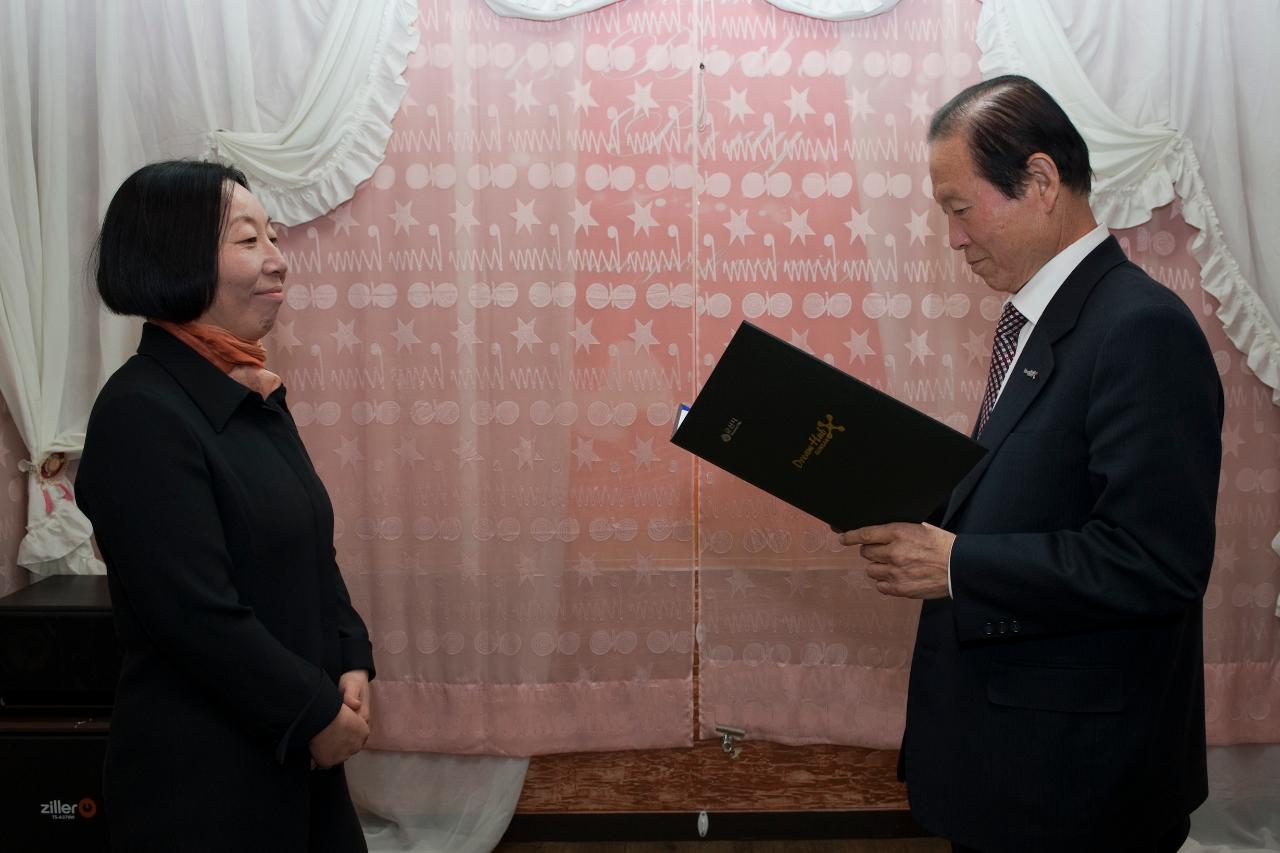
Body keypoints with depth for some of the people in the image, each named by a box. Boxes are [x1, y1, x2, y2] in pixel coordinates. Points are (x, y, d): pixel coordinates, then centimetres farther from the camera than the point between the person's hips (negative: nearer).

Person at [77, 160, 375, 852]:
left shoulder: (254, 393, 6)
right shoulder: (142, 414, -20)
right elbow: (197, 616, -23)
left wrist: (351, 666, -2)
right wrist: (319, 714, -14)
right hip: (204, 765, -8)